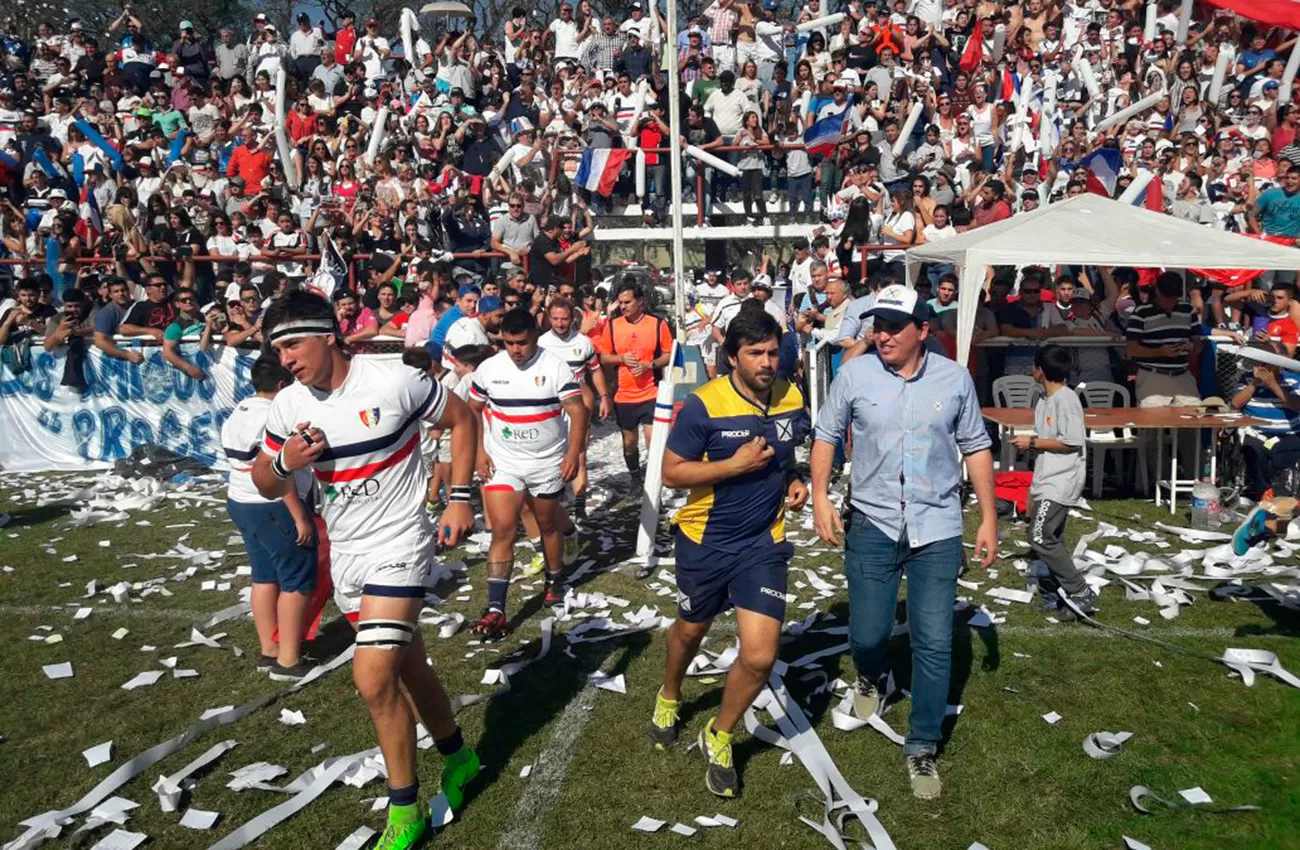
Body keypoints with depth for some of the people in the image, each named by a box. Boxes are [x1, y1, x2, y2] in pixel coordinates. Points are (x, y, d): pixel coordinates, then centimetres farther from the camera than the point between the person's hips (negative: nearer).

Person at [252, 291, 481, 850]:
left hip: (398, 546, -6)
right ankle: (457, 754, 40)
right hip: (345, 553, 6)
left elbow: (461, 420, -4)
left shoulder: (394, 382, -17)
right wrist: (286, 461, -13)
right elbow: (265, 486, 9)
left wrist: (459, 499, -9)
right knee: (405, 669, 17)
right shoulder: (289, 405, -1)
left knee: (374, 677, -15)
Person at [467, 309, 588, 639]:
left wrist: (573, 453, -24)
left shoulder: (555, 366, -10)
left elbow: (577, 410, -13)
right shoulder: (489, 368, -2)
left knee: (549, 525, 16)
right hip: (502, 463, 1)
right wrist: (479, 451, -1)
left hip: (548, 463, -1)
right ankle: (496, 609, -8)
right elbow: (473, 410, 9)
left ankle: (554, 582, 41)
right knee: (502, 530, -8)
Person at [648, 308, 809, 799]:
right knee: (690, 630, 22)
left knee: (760, 656, -8)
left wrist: (795, 481, -3)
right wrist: (735, 465, -23)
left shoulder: (792, 400, -3)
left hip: (763, 543, 2)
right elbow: (671, 473, -15)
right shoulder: (703, 405, -18)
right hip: (705, 541, -2)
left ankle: (719, 737, 21)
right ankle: (669, 699, 56)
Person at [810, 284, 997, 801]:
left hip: (937, 529, 0)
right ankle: (870, 677, 44)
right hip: (872, 525, 0)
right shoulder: (855, 374, -4)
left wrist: (988, 516, 5)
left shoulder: (954, 378, -1)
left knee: (934, 644, 1)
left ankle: (922, 748, 19)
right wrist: (820, 496, -7)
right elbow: (827, 435, 4)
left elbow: (975, 446, 7)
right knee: (867, 634, 6)